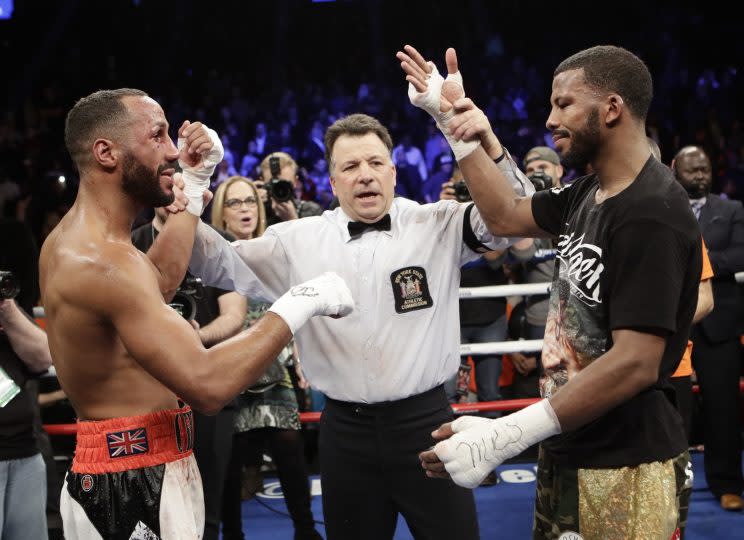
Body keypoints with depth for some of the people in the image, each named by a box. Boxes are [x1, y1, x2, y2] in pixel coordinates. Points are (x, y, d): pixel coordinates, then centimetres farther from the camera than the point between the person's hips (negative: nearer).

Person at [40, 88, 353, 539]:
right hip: (135, 488, -10)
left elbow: (156, 285, 25)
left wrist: (195, 184, 19)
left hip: (123, 476, 10)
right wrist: (301, 303, -21)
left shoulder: (71, 240, 8)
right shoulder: (100, 261, -24)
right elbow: (208, 385, -31)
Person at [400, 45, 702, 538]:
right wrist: (452, 122, 14)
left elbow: (636, 363, -28)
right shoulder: (588, 193, 5)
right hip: (567, 449, 9)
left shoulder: (651, 215, -22)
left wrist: (504, 436, -32)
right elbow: (507, 217, 20)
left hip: (623, 466, -8)